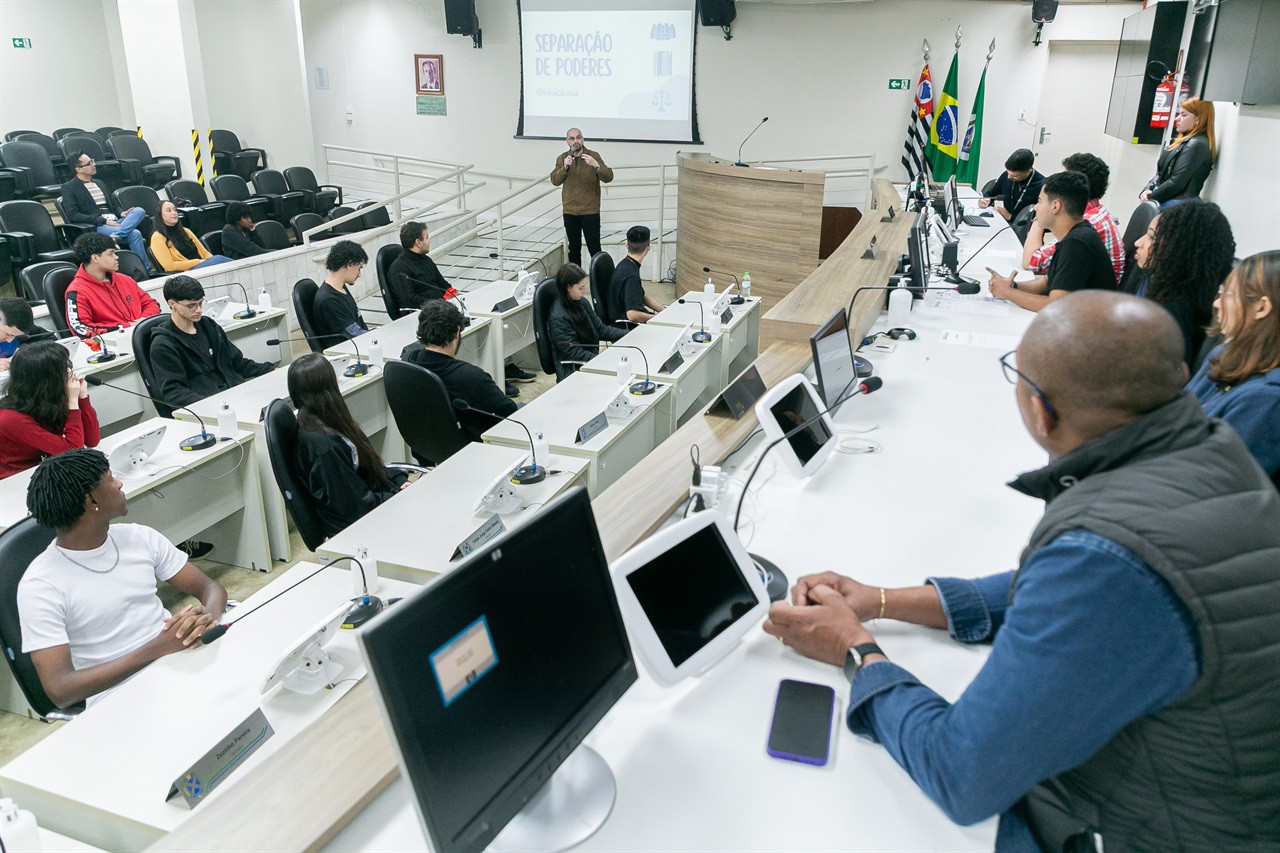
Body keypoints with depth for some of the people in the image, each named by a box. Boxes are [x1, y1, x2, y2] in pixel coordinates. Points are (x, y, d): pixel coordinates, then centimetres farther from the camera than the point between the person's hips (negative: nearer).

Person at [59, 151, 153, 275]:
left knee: (139, 211, -26)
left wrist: (121, 213, 4)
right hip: (97, 226, -7)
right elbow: (72, 215, -7)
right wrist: (103, 220, -14)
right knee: (134, 234, -33)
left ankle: (115, 237, -42)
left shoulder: (99, 183, 28)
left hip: (114, 221, 7)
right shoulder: (69, 188, 5)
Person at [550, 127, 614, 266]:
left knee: (594, 249, -6)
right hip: (569, 212, 4)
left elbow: (608, 178, -13)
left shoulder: (593, 156, -3)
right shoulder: (562, 159, 7)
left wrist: (596, 165, -31)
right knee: (574, 249, 13)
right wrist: (564, 168, -18)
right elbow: (555, 181, -2)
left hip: (590, 211, -3)